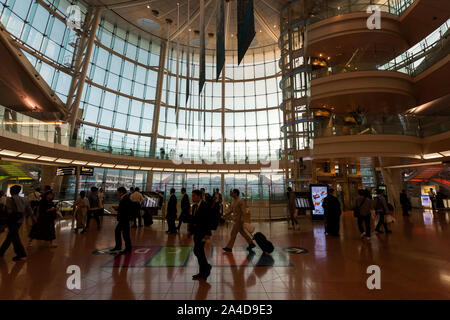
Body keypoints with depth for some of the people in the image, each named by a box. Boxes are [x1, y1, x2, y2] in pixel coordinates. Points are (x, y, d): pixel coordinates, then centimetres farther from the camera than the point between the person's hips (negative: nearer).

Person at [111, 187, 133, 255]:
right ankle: (118, 246, 33)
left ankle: (128, 249, 12)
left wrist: (118, 208, -16)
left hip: (125, 219, -11)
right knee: (117, 231, 19)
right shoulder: (124, 198, 12)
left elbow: (126, 209, -27)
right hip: (122, 219, 11)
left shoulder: (125, 199, -21)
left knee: (125, 234, 0)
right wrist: (118, 207, 4)